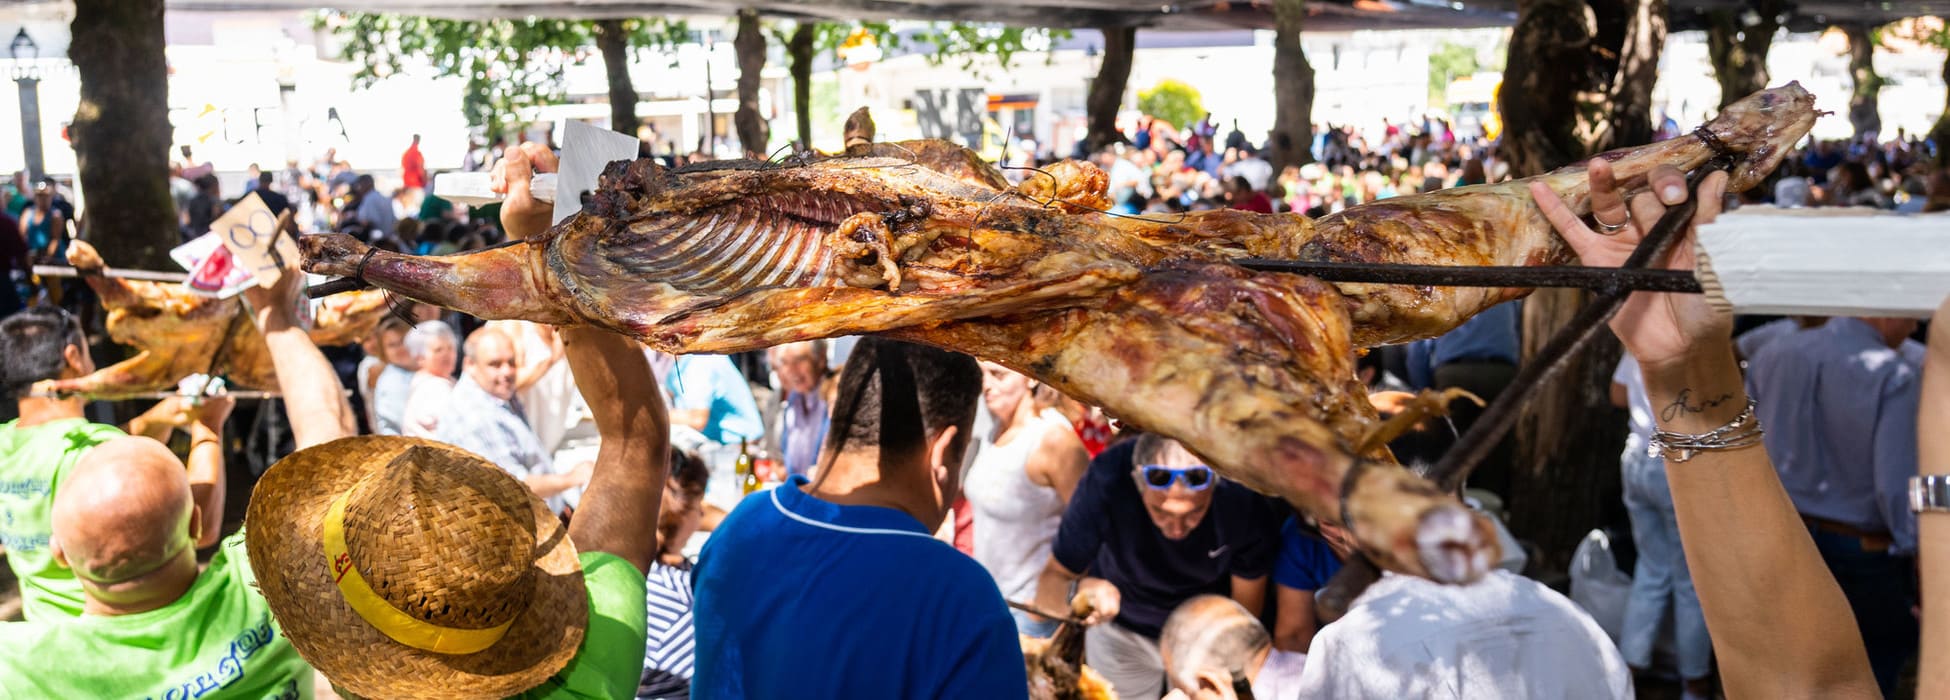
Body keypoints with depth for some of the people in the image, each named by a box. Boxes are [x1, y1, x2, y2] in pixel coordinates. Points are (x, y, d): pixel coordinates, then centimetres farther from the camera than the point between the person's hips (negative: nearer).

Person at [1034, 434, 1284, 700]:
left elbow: (1245, 609, -16)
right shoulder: (1107, 480, -36)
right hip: (1122, 632, 0)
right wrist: (1078, 590, -48)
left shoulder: (1246, 496, -34)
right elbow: (1047, 590, -27)